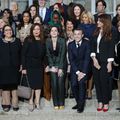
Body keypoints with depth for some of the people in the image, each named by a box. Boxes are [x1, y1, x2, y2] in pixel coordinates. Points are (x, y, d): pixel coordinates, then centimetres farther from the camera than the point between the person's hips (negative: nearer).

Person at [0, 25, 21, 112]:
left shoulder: (17, 41, 8)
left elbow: (21, 54, 7)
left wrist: (21, 65, 0)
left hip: (14, 68, 1)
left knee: (14, 86, 3)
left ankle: (15, 104, 11)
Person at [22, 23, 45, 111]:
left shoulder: (43, 41, 6)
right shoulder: (28, 40, -5)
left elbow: (44, 55, 8)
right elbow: (23, 54, -7)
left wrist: (45, 65, -1)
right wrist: (24, 67, -12)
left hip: (39, 67, 3)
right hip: (30, 66, -3)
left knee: (39, 84, 5)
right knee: (31, 84, 1)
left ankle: (37, 102, 17)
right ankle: (31, 102, 13)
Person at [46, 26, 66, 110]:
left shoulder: (62, 41, -8)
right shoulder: (47, 41, -2)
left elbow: (62, 55, -10)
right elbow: (48, 55, 0)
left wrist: (60, 68, -14)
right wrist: (52, 66, -8)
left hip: (61, 63, -1)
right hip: (52, 64, 2)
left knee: (60, 83, -8)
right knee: (54, 84, -5)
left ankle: (61, 103, 6)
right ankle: (55, 104, 5)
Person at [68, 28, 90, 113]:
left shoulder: (87, 43, -9)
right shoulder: (70, 45, -1)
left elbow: (87, 58, -13)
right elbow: (71, 60, -5)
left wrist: (83, 72, -20)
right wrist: (78, 72, -15)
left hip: (84, 66, -3)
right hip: (74, 67, 3)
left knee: (81, 82, -21)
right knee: (74, 84, -11)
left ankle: (81, 105, -7)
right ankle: (78, 103, 9)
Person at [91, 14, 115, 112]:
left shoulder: (110, 34, -5)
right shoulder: (96, 33, 9)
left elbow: (111, 49, -8)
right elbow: (93, 46, 6)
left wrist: (110, 63, -12)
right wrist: (94, 58, -7)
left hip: (105, 61, -5)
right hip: (96, 60, 5)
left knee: (105, 81, -2)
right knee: (97, 81, 6)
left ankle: (106, 102, 13)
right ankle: (100, 101, 17)